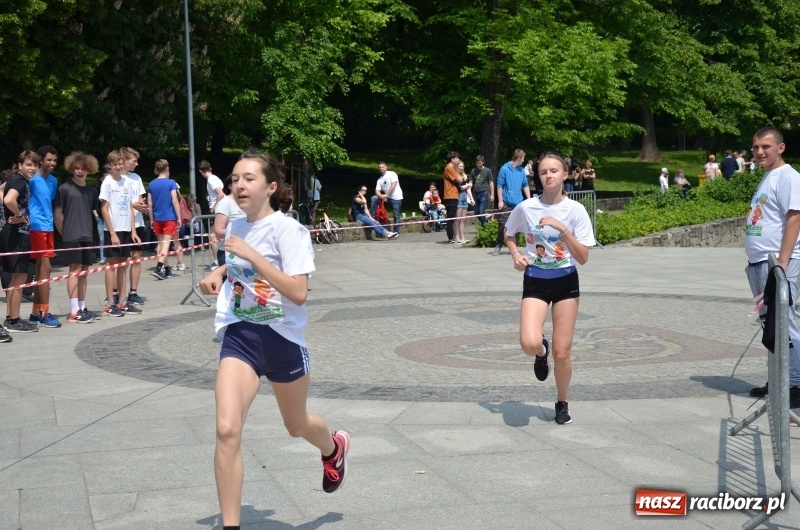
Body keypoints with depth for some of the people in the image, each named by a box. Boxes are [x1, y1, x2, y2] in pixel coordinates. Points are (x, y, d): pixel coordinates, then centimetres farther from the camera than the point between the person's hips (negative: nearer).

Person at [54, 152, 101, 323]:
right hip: (71, 236, -5)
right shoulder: (65, 188, -3)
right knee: (75, 270, -9)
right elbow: (57, 213, -1)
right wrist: (64, 233, 1)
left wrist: (90, 230, 11)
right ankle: (74, 312, -9)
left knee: (84, 271, 9)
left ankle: (82, 308, 17)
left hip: (87, 236, 5)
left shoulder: (92, 190, 11)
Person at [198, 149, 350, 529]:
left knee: (297, 426, 20)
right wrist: (219, 273, 3)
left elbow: (298, 293, -27)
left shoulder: (288, 230, -16)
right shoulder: (236, 227, 3)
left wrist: (252, 255, -30)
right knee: (227, 429, -16)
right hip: (239, 336, 4)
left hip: (282, 339, -4)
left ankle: (333, 447, 57)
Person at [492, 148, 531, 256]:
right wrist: (500, 201, -10)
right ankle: (498, 246, 7)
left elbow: (525, 185, 16)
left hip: (518, 203, 5)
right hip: (506, 203, -5)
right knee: (503, 225, -3)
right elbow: (500, 185, -7)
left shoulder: (521, 170, 8)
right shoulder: (505, 169, -8)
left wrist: (529, 199, 9)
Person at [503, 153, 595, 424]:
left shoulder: (575, 210, -9)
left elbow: (583, 258, -13)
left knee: (562, 353, 2)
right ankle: (541, 351, 17)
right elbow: (509, 235, 14)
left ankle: (562, 404, 27)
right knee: (530, 344, -22)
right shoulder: (526, 208, -6)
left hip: (566, 283, 0)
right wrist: (516, 254, -5)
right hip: (535, 282, 0)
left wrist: (562, 229, -23)